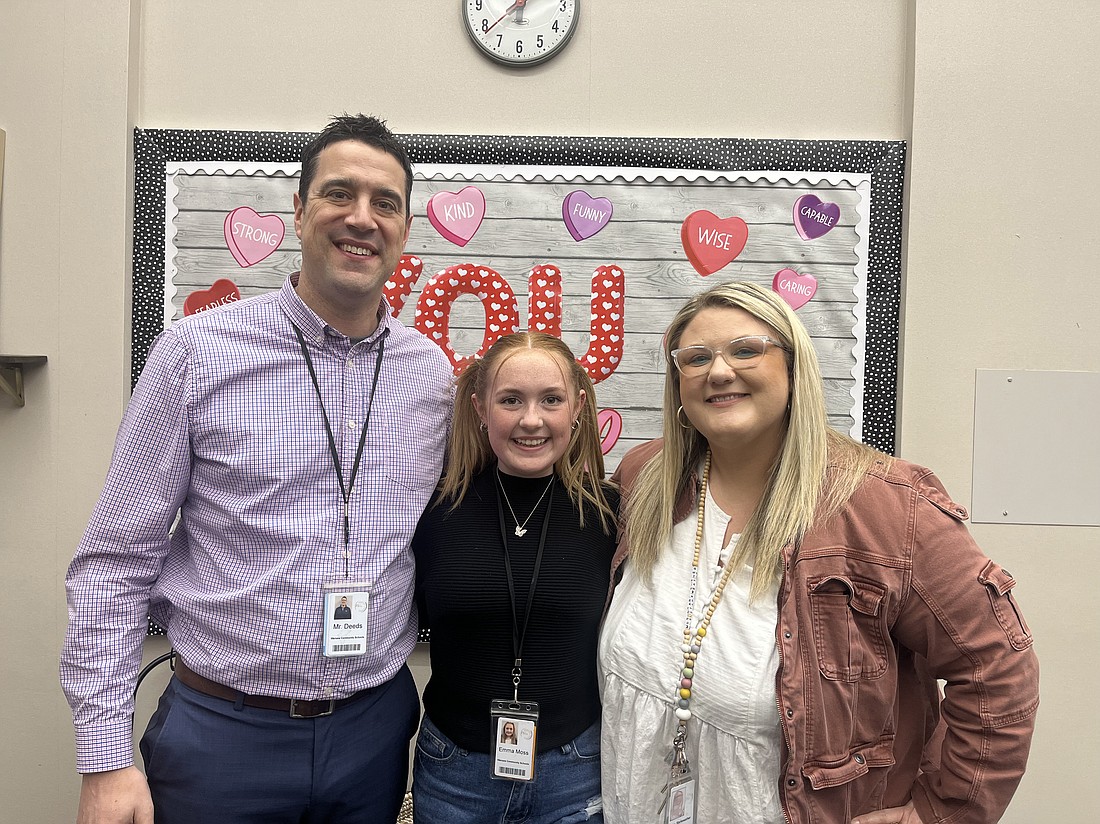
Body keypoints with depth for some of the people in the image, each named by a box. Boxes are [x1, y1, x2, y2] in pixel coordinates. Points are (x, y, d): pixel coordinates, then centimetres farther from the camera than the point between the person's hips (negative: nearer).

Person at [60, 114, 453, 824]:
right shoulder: (198, 352, -11)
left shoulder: (433, 374, -1)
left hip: (374, 729, 3)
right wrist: (107, 758, -8)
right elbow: (116, 561, -6)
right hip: (223, 731, -2)